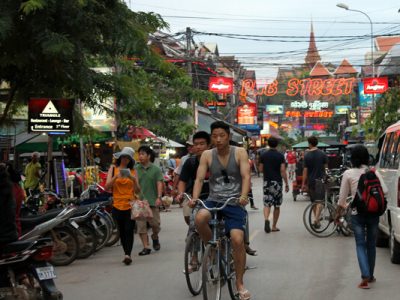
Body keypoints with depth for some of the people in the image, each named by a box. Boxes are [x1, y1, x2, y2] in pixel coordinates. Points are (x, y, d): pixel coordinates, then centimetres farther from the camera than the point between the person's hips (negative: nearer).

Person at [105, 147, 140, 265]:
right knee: (122, 232, 7)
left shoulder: (132, 171, 8)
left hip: (131, 204, -1)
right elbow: (107, 186, -4)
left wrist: (134, 179, -15)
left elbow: (137, 190, 2)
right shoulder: (113, 168, 6)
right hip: (117, 205, 1)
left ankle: (128, 254, -18)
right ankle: (127, 254, 17)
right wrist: (116, 177, -18)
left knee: (129, 230, -11)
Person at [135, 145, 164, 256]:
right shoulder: (136, 169, 5)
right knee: (141, 225, -1)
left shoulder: (156, 169, 1)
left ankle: (155, 237, 33)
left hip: (152, 201, -1)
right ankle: (146, 247, 5)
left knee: (155, 223, 2)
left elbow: (159, 183, -5)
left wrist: (159, 197, -17)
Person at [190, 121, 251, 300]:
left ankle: (239, 283, -1)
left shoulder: (239, 153, -2)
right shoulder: (207, 155, 3)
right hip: (213, 201, 1)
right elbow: (199, 179, -2)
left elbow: (246, 176, -12)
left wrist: (243, 196, -29)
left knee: (237, 240, -18)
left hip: (234, 202, -1)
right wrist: (194, 198, -19)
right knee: (199, 219, -33)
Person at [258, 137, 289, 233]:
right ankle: (274, 226, 16)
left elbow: (261, 169, 5)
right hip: (277, 182, -1)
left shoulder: (263, 155, 1)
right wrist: (286, 184, -5)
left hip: (267, 182, 1)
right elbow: (283, 170, -10)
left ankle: (266, 219, -26)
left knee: (267, 204, 2)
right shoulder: (280, 156, -5)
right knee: (277, 206, 11)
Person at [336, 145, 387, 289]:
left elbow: (342, 196, -2)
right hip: (373, 212, 2)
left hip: (357, 213, -2)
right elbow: (384, 191, -5)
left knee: (360, 245, 2)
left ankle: (365, 276, -14)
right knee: (371, 244, 15)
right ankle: (370, 276, 24)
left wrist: (338, 212, 11)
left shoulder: (348, 174, -5)